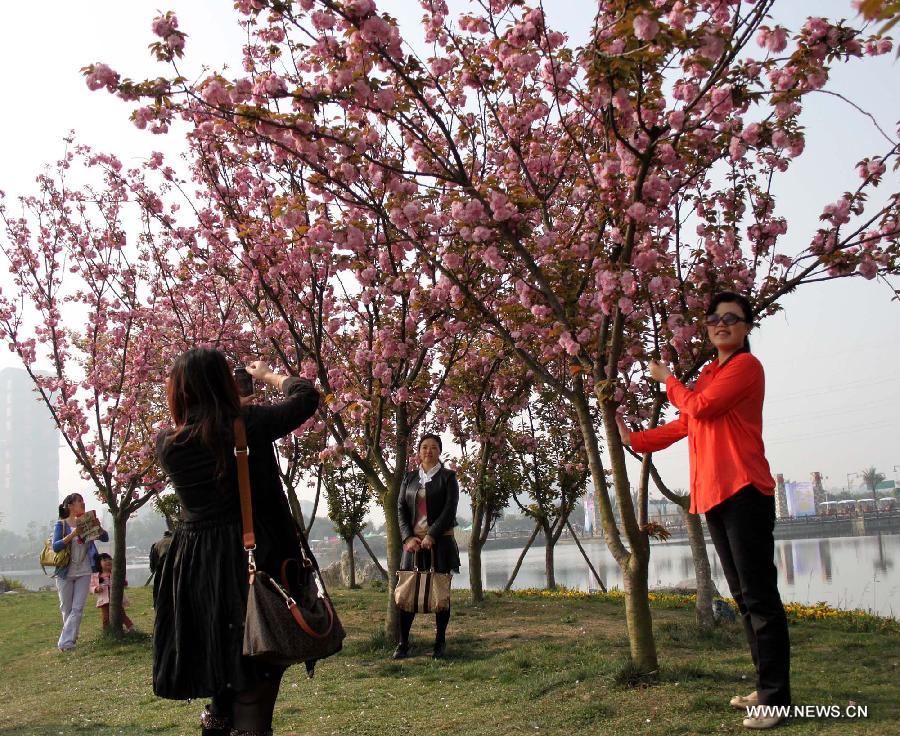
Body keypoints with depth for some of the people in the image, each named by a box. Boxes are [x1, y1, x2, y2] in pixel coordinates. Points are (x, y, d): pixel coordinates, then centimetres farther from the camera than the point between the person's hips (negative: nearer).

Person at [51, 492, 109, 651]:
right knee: (66, 608, 9)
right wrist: (73, 534, -27)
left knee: (78, 608, -6)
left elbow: (105, 538, 2)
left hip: (84, 572, 2)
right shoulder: (61, 524, -5)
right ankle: (71, 637, 27)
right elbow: (55, 546, -16)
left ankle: (65, 642, -5)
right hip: (65, 573, -2)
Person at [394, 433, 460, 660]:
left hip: (440, 541, -2)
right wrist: (408, 537, -7)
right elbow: (401, 509, 7)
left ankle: (440, 642, 10)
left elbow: (450, 510, -6)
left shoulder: (447, 477, 3)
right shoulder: (409, 478, 12)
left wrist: (431, 536, -16)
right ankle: (403, 643, 4)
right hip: (413, 541, 3)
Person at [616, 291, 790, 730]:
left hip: (743, 491, -9)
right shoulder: (709, 375, 23)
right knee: (743, 596, 11)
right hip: (713, 495, 9)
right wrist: (635, 440, 26)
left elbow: (700, 408, -13)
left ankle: (775, 697, -6)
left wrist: (668, 380, 3)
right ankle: (766, 687, 18)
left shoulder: (746, 366, -3)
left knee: (759, 595, -9)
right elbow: (686, 424, 27)